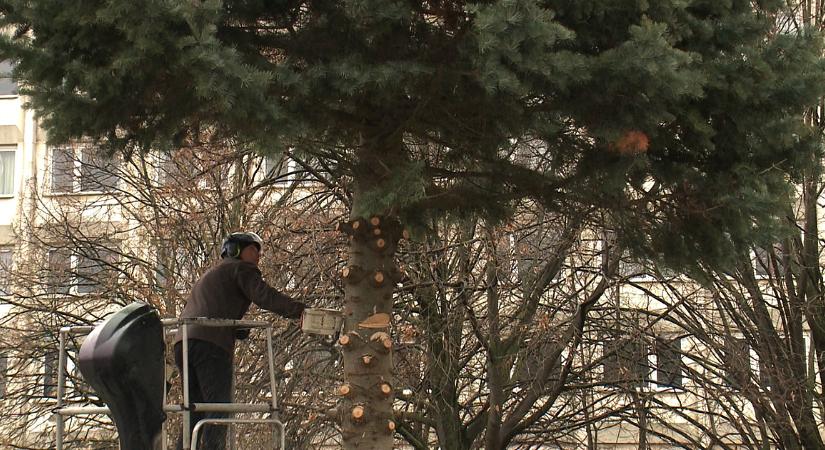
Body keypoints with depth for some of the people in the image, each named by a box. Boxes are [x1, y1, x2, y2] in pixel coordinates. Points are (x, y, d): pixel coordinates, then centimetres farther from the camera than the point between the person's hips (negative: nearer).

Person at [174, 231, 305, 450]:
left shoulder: (209, 275, 38)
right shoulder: (242, 268, 11)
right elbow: (264, 296, -8)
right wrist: (300, 311, -18)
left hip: (183, 341, 8)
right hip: (211, 343, -8)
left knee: (196, 411, 10)